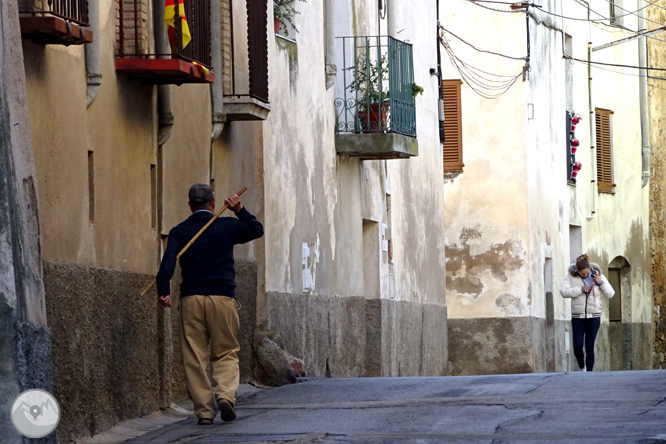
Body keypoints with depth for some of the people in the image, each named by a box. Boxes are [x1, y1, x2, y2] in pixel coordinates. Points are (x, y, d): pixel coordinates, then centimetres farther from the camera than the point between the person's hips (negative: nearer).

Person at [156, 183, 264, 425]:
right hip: (222, 296, 0)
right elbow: (257, 230, 26)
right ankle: (225, 393, -16)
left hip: (191, 298, 0)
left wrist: (164, 291, -15)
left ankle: (204, 410, 3)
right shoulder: (227, 226, 8)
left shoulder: (179, 231, 7)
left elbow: (168, 262, -9)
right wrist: (240, 211, 22)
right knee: (226, 352, 9)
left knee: (194, 356, 5)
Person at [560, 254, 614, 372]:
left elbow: (610, 294, 4)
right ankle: (582, 367, 18)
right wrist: (581, 289, -17)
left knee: (589, 346, -6)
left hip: (593, 317, 0)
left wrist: (600, 282, -12)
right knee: (577, 345, -8)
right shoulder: (571, 277, 0)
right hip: (577, 317, 0)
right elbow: (564, 291, -11)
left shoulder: (598, 276, 2)